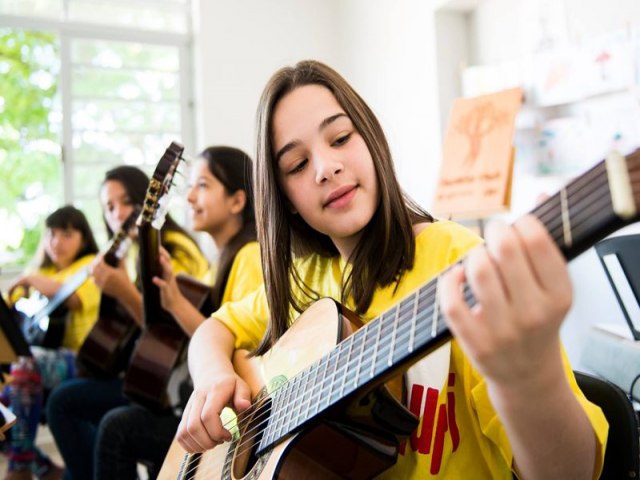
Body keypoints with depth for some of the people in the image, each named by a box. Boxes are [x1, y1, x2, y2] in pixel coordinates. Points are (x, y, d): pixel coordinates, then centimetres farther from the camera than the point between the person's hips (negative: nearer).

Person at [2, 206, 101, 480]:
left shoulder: (91, 266, 3)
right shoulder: (43, 273, 23)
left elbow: (74, 297, -20)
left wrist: (31, 280, -10)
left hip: (77, 360, -7)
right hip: (43, 354, 7)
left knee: (26, 366, -35)